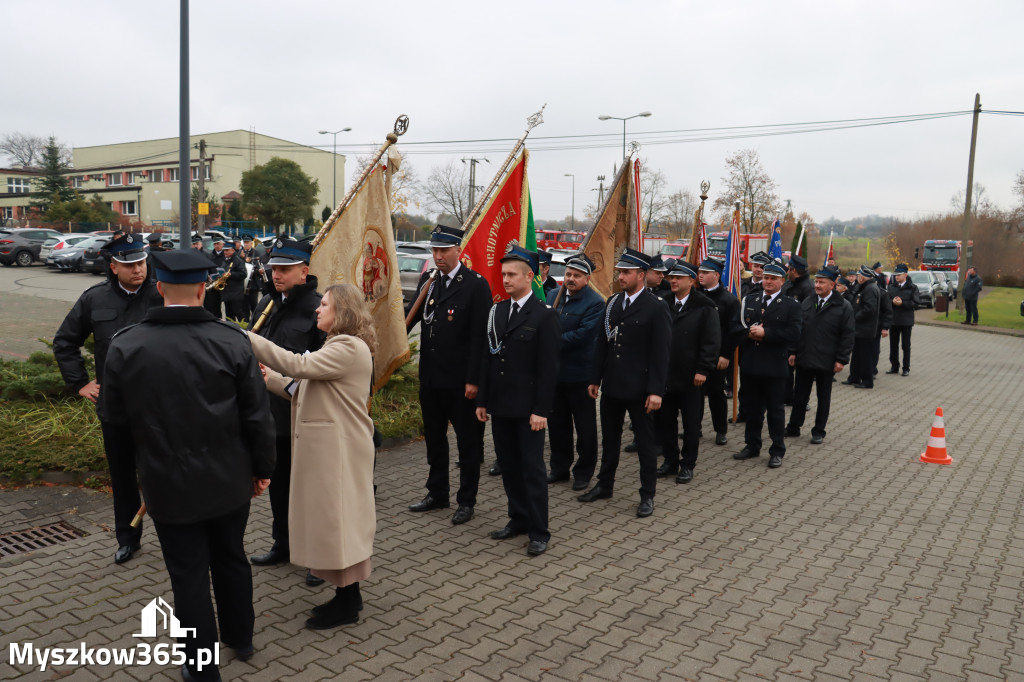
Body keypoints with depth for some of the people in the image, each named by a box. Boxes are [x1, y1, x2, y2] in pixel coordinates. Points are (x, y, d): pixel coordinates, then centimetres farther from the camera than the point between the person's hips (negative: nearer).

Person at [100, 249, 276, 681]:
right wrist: (262, 467, 4)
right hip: (229, 479, 1)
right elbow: (257, 416, -10)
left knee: (189, 575, 11)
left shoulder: (124, 346, -11)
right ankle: (240, 638, 41)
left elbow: (115, 418, 1)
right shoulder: (231, 341, -14)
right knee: (231, 559, 21)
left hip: (167, 483, -1)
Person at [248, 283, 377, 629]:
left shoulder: (349, 348, -16)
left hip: (339, 449, -10)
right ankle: (347, 594, 28)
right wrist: (266, 376, 4)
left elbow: (298, 366, -28)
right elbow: (301, 389, 14)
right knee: (332, 519, 16)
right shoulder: (337, 346, 17)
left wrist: (248, 339, -24)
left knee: (337, 519, 0)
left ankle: (347, 604, 13)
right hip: (326, 447, 10)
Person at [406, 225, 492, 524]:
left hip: (460, 379, -6)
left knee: (467, 440, 7)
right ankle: (437, 493, 33)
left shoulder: (476, 285, -11)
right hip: (430, 376, 6)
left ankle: (466, 500, 20)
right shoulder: (427, 280, 8)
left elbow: (479, 336, -14)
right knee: (434, 437, 18)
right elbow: (413, 317, 12)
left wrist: (473, 379, -17)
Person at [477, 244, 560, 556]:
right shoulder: (496, 312, 10)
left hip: (528, 409, -6)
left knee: (532, 468, 1)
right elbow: (487, 358, 13)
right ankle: (518, 520, 29)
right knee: (508, 466, 14)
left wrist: (541, 410, -15)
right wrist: (483, 400, 9)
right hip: (500, 406, 6)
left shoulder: (544, 316, -8)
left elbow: (548, 367, -11)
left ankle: (539, 532, 12)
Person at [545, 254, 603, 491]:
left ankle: (584, 472, 22)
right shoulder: (553, 296, 8)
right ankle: (560, 467, 30)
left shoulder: (595, 303, -12)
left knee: (585, 427, 8)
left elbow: (583, 335, -22)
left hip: (580, 373, -6)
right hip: (554, 371, 6)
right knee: (556, 422, 15)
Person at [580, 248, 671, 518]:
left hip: (639, 388, -6)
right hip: (611, 385, 6)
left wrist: (656, 390, -15)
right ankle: (604, 485, 31)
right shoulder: (612, 303, 7)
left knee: (646, 442, 7)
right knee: (609, 438, 17)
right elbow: (602, 343, 11)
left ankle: (647, 495, 19)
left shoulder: (656, 307, -10)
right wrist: (595, 379, 9)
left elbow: (660, 352, -12)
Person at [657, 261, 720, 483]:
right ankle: (670, 461, 24)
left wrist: (703, 370, -15)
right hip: (665, 375, 4)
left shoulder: (704, 307, -5)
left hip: (690, 378, -4)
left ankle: (687, 465, 18)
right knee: (665, 421, 10)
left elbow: (712, 342, -9)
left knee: (691, 424, 6)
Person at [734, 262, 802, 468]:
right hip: (750, 364, 4)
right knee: (752, 408, 14)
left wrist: (765, 333, -19)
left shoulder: (790, 305, -3)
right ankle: (752, 446, 26)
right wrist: (749, 333, -11)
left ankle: (777, 451, 15)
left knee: (776, 410, 5)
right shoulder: (749, 300, 10)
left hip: (775, 366, -4)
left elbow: (793, 334, -13)